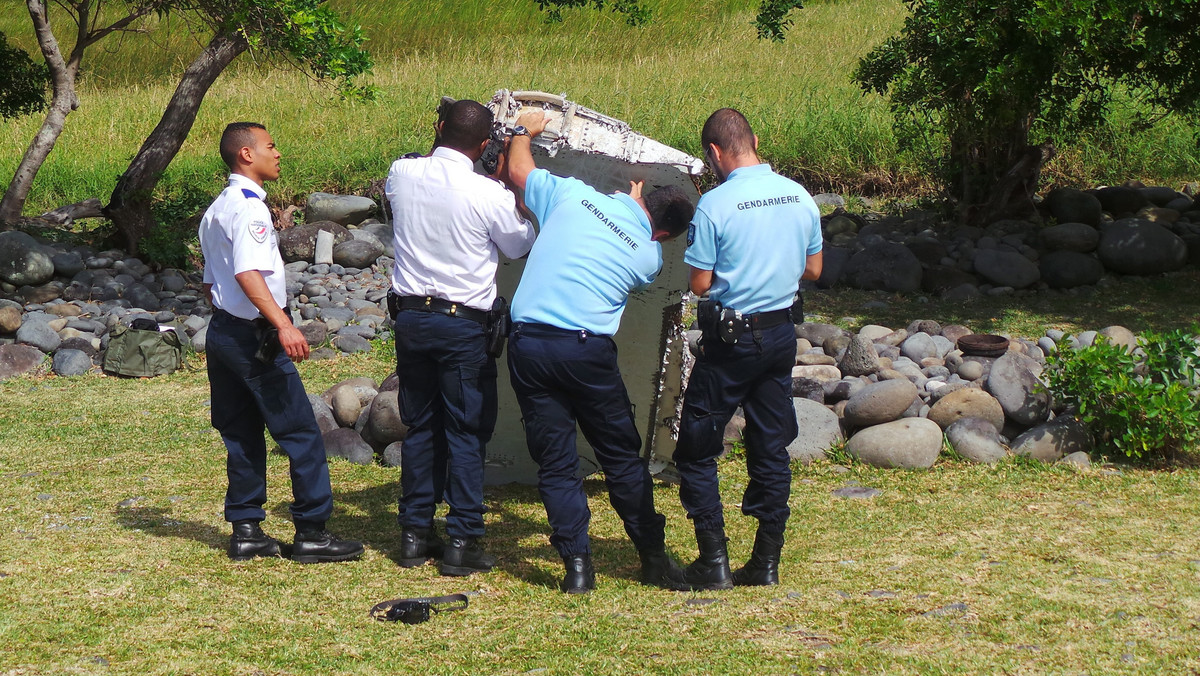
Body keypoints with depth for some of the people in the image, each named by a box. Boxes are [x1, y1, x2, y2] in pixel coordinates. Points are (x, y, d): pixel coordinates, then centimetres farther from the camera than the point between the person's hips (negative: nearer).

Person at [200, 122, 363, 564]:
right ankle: (311, 532, -2)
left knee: (242, 435, 12)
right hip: (254, 336, -10)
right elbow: (248, 272, -27)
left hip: (222, 332, 10)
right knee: (301, 433, -4)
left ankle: (245, 531, 14)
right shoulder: (248, 206, -15)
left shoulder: (216, 210, 17)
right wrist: (283, 325, -34)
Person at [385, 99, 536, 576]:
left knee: (419, 426, 14)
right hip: (465, 323, -5)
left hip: (410, 317, 5)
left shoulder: (402, 174, -3)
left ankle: (415, 534, 18)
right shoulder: (489, 195, -15)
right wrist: (513, 196, 15)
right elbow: (521, 246, 3)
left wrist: (438, 148, 25)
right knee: (466, 433, 2)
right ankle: (462, 543, 2)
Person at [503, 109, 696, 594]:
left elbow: (518, 168, 17)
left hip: (529, 344, 2)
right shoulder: (649, 255, 5)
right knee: (622, 457, 13)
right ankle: (653, 558, 18)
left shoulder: (573, 194, 4)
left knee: (554, 461, 7)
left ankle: (577, 565, 4)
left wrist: (524, 130, 37)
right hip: (588, 350, -1)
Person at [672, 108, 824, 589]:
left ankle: (714, 562, 4)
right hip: (781, 335, 6)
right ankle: (767, 562, 14)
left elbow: (700, 285, -13)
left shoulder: (715, 205, -16)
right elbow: (813, 269, 11)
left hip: (731, 339, -5)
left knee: (697, 450, 6)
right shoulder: (800, 197, 1)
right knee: (771, 449, 12)